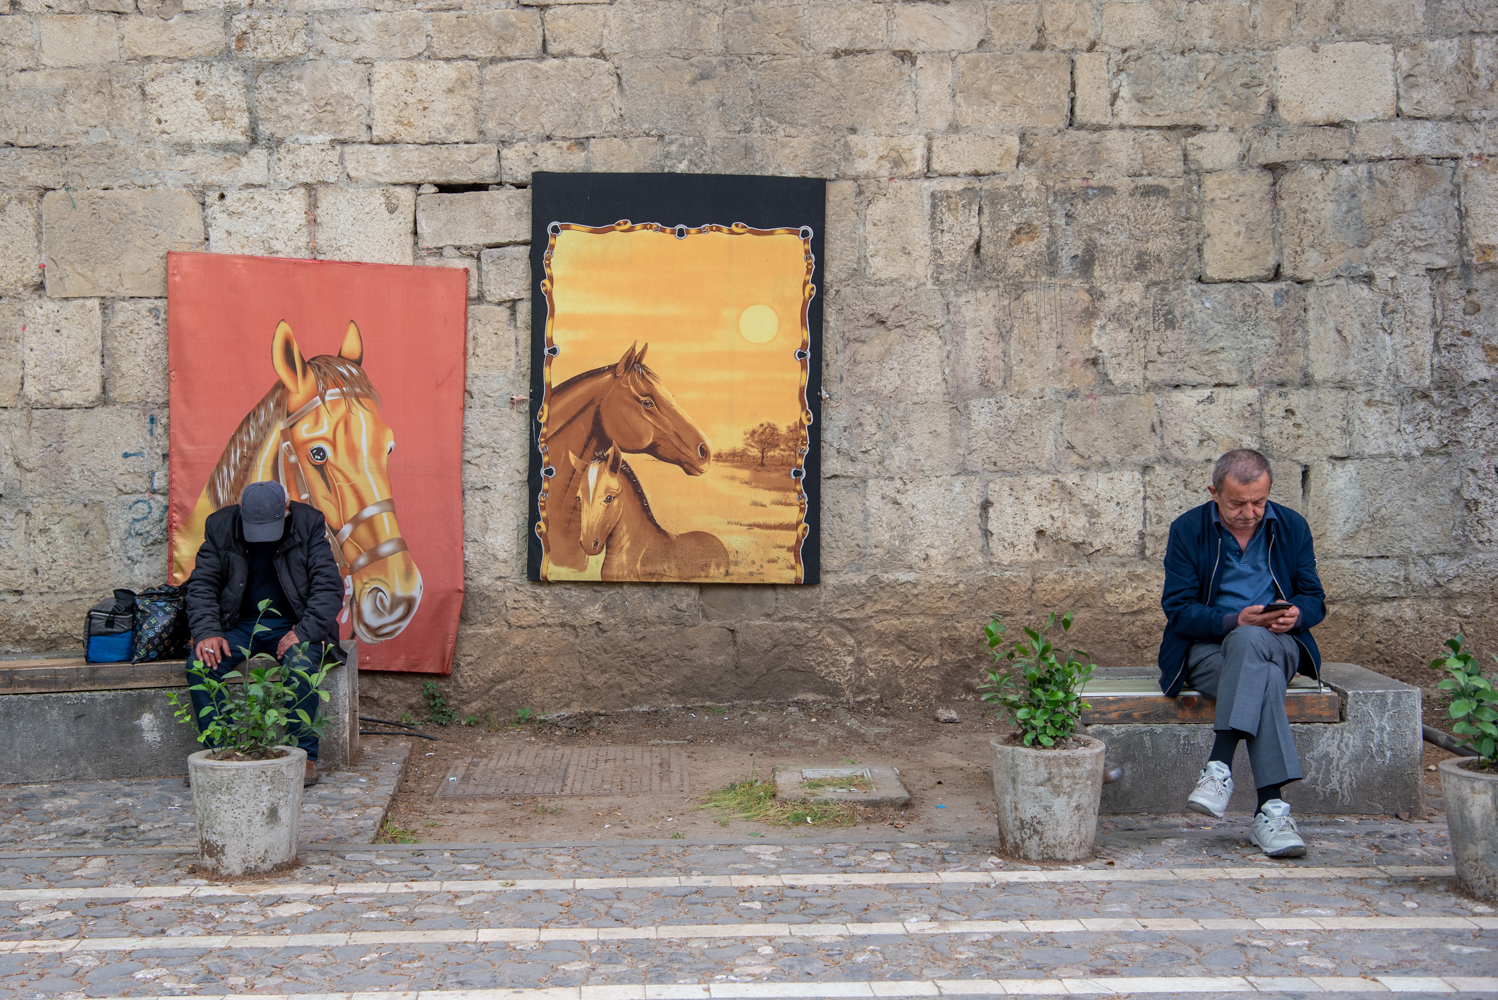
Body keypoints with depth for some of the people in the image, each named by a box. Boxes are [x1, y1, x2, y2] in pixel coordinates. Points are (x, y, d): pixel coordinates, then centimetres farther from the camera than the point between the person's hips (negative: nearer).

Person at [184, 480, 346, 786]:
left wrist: (304, 632, -23)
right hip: (238, 624, 2)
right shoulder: (219, 526, -2)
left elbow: (330, 586, -10)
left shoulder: (310, 523, -8)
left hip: (290, 624, -2)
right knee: (201, 662, -26)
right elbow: (201, 584, -1)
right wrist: (207, 632, -19)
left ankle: (304, 755, -18)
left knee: (301, 663, -34)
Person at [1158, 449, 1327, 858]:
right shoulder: (1187, 530, -2)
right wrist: (1235, 620, -24)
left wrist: (1295, 615, -17)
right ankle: (1271, 808, -41)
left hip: (1276, 644, 2)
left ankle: (1220, 765, -41)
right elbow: (1178, 610, -7)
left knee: (1247, 642, -37)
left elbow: (1314, 600, 8)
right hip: (1206, 646, -2)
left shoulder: (1292, 527, 6)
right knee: (1264, 679, -36)